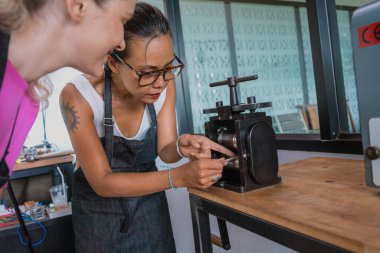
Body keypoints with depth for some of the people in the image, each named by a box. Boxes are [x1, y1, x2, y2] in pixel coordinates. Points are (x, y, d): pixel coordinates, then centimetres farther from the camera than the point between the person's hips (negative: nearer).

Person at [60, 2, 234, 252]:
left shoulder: (164, 85, -17)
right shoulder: (78, 96, -29)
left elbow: (165, 149, -11)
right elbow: (102, 182, -28)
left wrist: (181, 147, -35)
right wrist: (179, 176, -40)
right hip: (99, 208, -3)